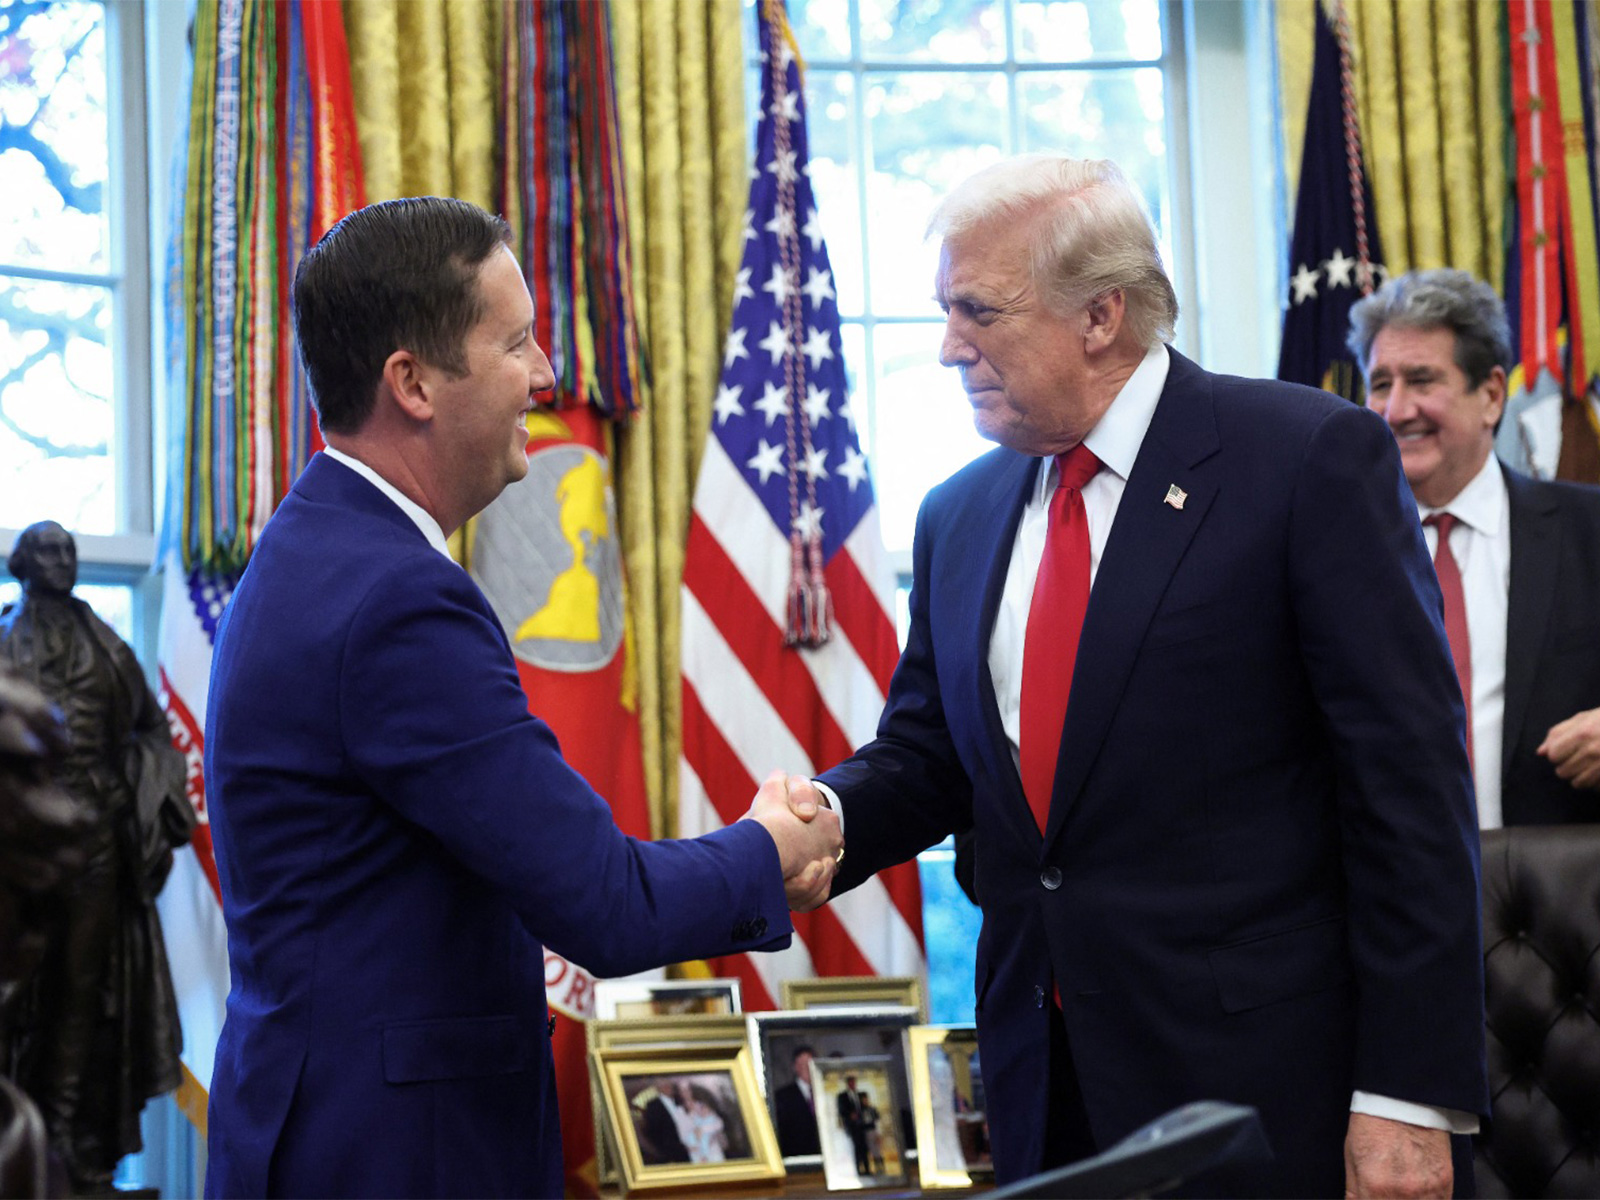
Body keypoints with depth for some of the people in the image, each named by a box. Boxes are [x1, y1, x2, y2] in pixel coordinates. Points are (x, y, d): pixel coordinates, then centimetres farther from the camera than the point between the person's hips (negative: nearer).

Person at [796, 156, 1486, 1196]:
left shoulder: (1312, 457, -9)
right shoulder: (959, 516, 10)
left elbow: (1411, 786, -12)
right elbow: (922, 760, 15)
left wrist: (1409, 1099, -16)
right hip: (1044, 1086, 6)